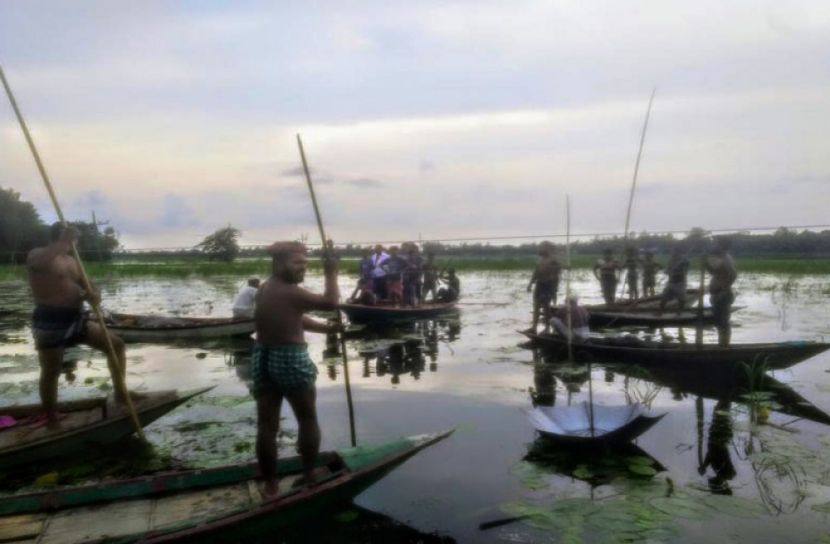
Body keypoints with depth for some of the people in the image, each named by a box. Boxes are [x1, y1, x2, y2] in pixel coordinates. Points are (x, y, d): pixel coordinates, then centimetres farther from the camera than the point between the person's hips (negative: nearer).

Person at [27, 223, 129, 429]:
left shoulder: (73, 261, 15)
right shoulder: (37, 254, -6)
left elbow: (85, 286, 11)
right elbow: (36, 262, -32)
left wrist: (90, 295, -13)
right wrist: (63, 242, -40)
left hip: (76, 319, 7)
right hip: (50, 321, -7)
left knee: (116, 345, 5)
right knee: (51, 371, 2)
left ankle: (120, 393, 13)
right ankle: (51, 420, 17)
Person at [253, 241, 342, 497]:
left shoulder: (265, 289, 12)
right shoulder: (291, 292, -16)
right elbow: (330, 302, -14)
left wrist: (325, 328, 17)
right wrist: (331, 274, -1)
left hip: (261, 359, 8)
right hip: (291, 360, -7)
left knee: (266, 425, 9)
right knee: (308, 419, 13)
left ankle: (270, 485, 18)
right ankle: (309, 476, 25)